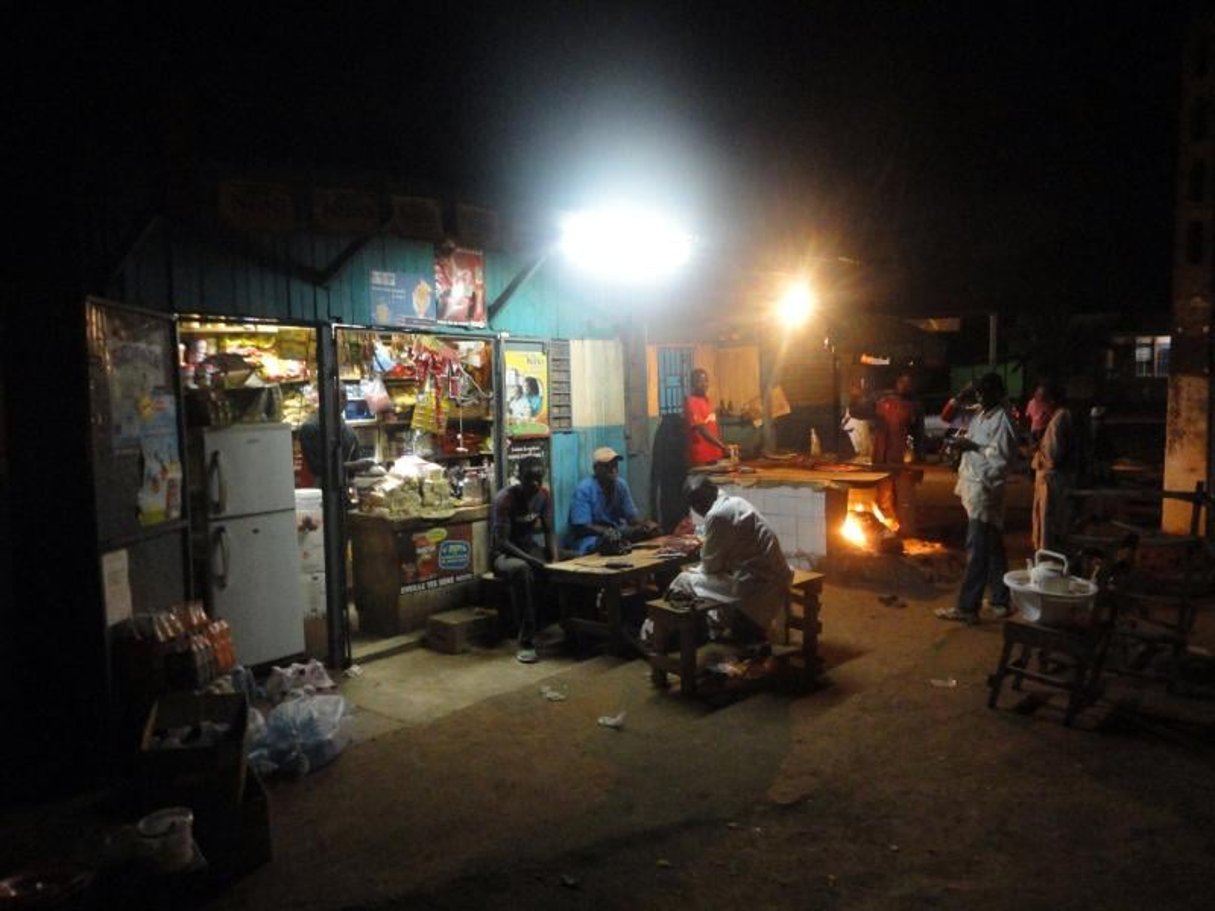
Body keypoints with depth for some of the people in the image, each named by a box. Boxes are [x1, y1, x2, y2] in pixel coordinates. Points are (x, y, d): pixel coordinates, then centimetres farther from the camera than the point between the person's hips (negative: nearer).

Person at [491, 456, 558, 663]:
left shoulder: (544, 495, -3)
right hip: (505, 554, -5)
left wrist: (553, 557, -15)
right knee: (522, 569, -39)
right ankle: (526, 641, -35)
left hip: (531, 548, 5)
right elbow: (501, 541, -24)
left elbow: (548, 531, 3)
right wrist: (531, 560, -34)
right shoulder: (504, 498, -20)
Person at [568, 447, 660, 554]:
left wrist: (644, 525, -20)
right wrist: (605, 531, -40)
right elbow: (581, 527, -22)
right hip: (590, 538, -7)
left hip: (617, 532, 7)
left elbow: (631, 515, 3)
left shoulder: (621, 485, -1)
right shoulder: (583, 489, -18)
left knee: (649, 530, -12)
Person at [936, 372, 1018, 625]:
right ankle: (1000, 601, 25)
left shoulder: (1003, 420, -15)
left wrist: (974, 447, -18)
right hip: (973, 488, 9)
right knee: (992, 548, 15)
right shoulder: (980, 414, 12)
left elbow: (1002, 458, -19)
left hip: (985, 491, -9)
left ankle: (967, 608, -2)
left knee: (978, 551, -6)